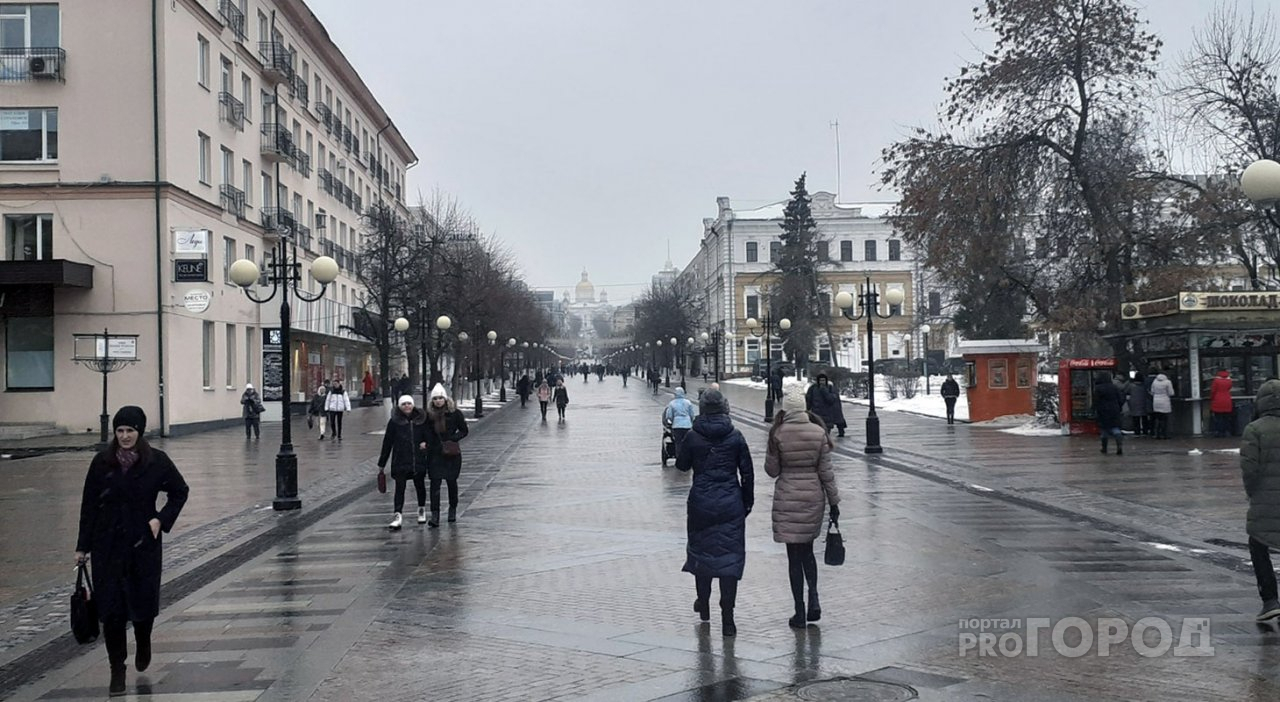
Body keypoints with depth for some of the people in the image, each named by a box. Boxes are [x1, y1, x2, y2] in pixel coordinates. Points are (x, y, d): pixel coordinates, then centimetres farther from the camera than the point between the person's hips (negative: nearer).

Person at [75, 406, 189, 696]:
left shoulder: (156, 461, -5)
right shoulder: (101, 462, -2)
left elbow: (180, 492, 7)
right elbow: (88, 506, 2)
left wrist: (161, 520, -7)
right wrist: (82, 546, 1)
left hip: (143, 542, 0)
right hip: (108, 544, 1)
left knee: (144, 601, 5)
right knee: (110, 606, -1)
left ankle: (143, 644, 39)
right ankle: (117, 669, 11)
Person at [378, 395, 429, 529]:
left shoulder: (422, 419, 2)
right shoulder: (394, 421, -2)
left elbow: (428, 436, 10)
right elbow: (387, 442, 3)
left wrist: (426, 443, -15)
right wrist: (381, 463, 5)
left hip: (419, 460, 2)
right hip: (400, 461, -2)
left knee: (420, 485, 15)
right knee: (399, 487, -8)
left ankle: (422, 509, 37)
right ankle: (397, 516, -9)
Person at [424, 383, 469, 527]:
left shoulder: (455, 413, -5)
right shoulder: (429, 415, 0)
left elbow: (464, 431, 1)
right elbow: (426, 434, 8)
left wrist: (453, 439, -13)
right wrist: (425, 443, -10)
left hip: (452, 453, 0)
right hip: (434, 454, 0)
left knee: (452, 481, 13)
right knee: (435, 483, -7)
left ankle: (453, 510, 32)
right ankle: (435, 516, -9)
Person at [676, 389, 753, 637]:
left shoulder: (693, 437, -5)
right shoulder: (735, 437, -3)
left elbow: (681, 465, 8)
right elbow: (747, 472, 1)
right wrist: (748, 501, 10)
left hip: (701, 503, 0)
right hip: (730, 505, 0)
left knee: (701, 550, 17)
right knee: (730, 556, 0)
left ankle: (703, 604, 33)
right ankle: (727, 618, -5)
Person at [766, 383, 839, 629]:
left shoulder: (778, 434, -11)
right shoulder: (819, 432, -4)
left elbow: (771, 470, -2)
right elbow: (826, 471, -1)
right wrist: (834, 501, 8)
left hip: (787, 498, -3)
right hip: (813, 496, 3)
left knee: (794, 555, 5)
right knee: (807, 549, 21)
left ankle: (800, 613, 8)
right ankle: (813, 599, 5)